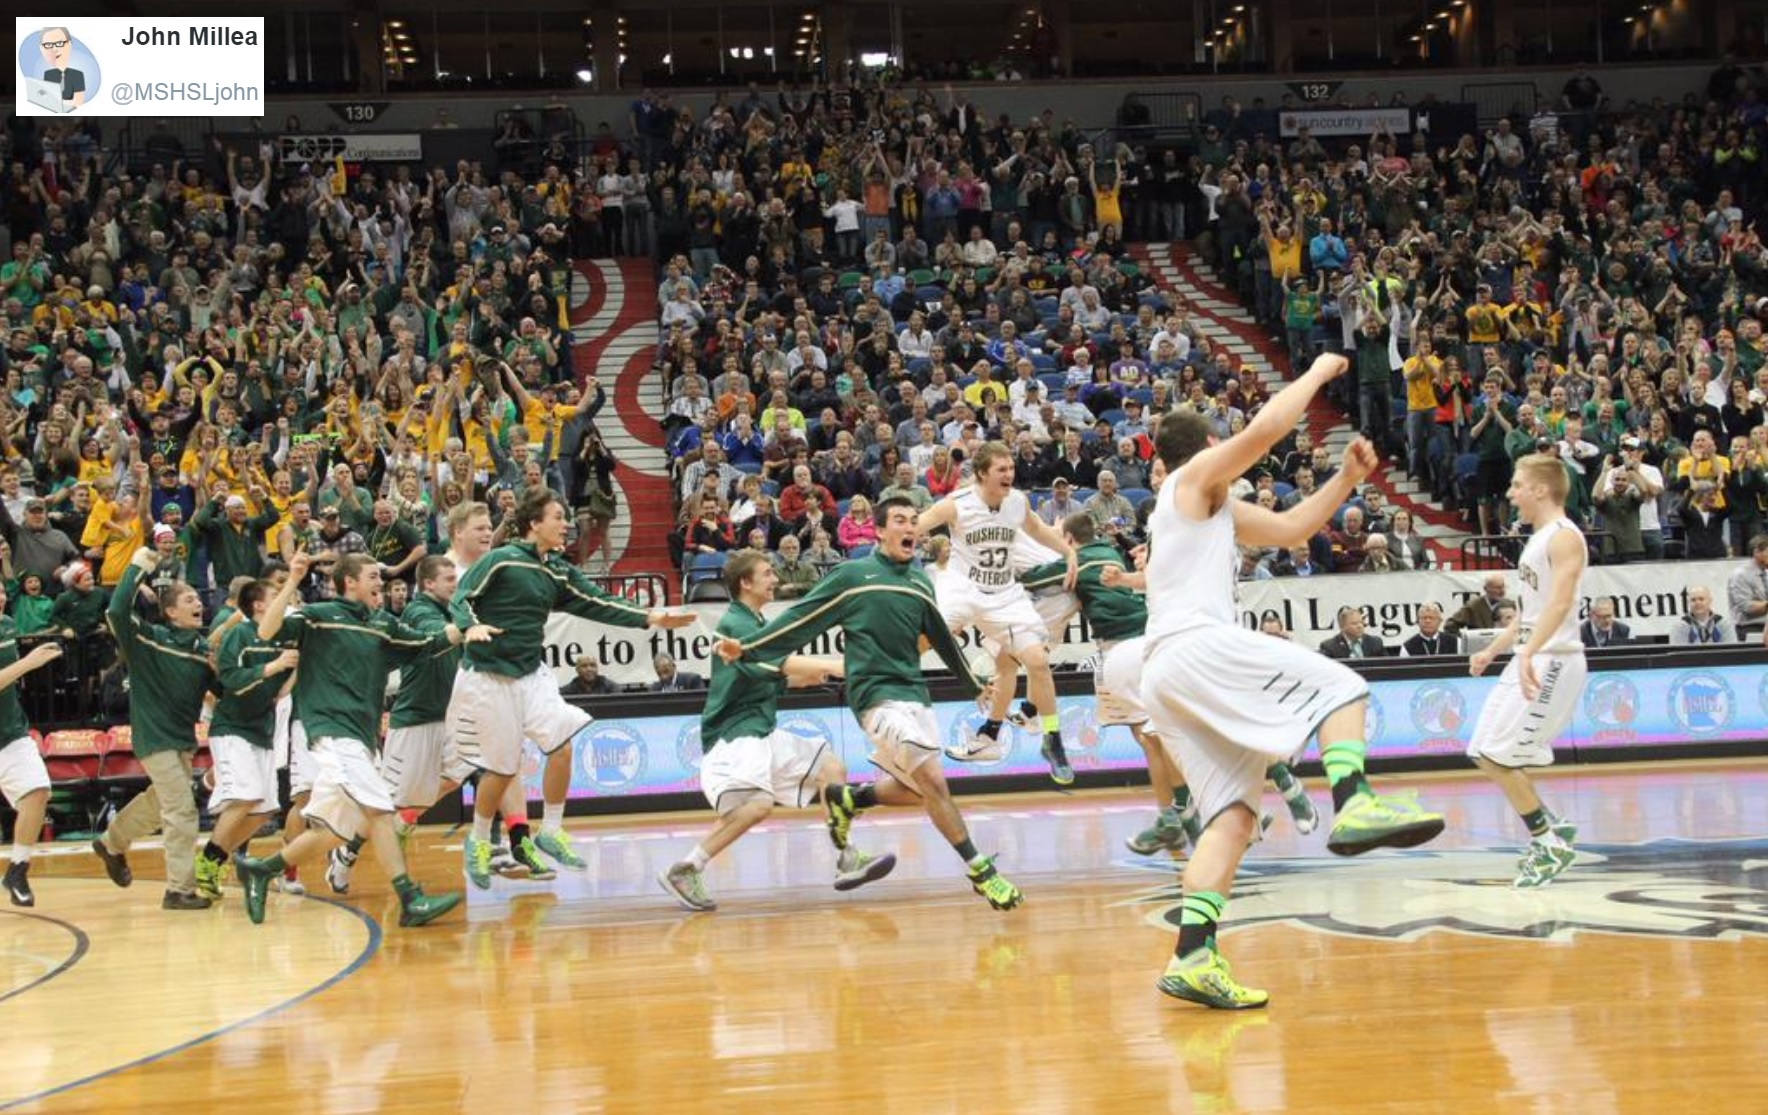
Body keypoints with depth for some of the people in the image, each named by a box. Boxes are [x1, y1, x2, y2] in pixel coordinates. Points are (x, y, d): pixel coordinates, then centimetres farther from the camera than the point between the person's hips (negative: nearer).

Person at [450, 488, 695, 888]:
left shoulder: (558, 571, 6)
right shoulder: (500, 561, -12)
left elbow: (598, 604, 2)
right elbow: (461, 599, -11)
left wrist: (651, 617, -7)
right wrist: (473, 628, -32)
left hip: (531, 672, 6)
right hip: (489, 675, -6)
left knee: (562, 745, -9)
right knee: (502, 768, -1)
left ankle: (551, 832, 8)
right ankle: (479, 842, 22)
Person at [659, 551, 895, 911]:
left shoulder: (755, 623, 18)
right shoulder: (735, 623, -13)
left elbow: (772, 676, 25)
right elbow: (779, 662, -27)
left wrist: (810, 676, 7)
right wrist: (833, 665, -33)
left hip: (764, 732, 10)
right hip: (734, 734, -10)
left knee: (831, 769, 9)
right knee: (757, 804, -29)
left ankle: (846, 860, 11)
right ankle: (685, 870, -20)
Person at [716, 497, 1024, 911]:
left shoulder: (920, 582, 11)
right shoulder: (852, 576, -5)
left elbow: (941, 637, 24)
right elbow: (800, 620, -5)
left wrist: (972, 684, 32)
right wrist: (747, 648, -12)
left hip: (915, 693, 7)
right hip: (878, 694, -7)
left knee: (916, 790, 9)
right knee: (934, 783, -15)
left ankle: (849, 800, 34)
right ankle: (981, 871, -8)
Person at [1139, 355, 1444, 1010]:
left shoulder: (1216, 507, 35)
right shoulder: (1198, 474, 9)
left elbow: (1290, 529, 34)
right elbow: (1266, 427, -7)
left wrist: (1347, 479, 24)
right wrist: (1319, 371, 8)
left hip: (1162, 673, 9)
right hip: (1197, 643, -9)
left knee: (1233, 815, 0)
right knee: (1340, 690, -6)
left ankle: (1192, 957, -13)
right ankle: (1354, 806, -31)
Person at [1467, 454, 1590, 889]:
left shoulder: (1564, 536, -14)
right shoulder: (1538, 538, 17)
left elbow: (1560, 601, -29)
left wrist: (1528, 653, -40)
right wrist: (1492, 651, 27)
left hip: (1552, 661, -10)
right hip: (1529, 659, 10)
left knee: (1498, 756, -12)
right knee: (1483, 754, 9)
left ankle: (1550, 839, 0)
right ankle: (1551, 833, 16)